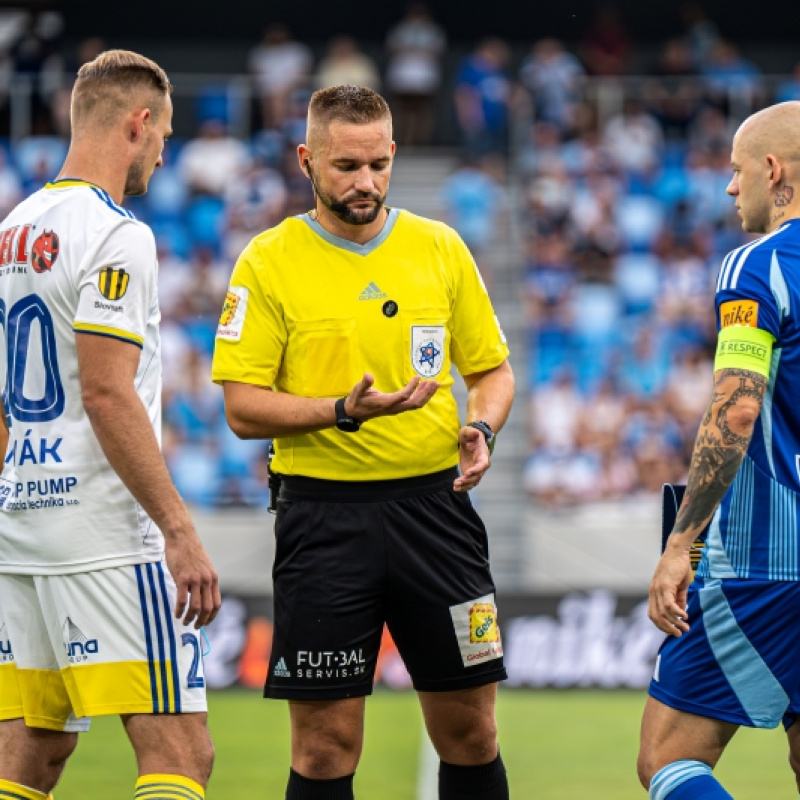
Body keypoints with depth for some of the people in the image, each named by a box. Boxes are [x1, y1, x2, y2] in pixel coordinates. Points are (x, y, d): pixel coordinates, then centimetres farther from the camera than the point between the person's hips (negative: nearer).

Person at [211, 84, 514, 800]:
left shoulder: (440, 248, 7)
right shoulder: (268, 262, -2)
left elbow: (493, 369, 15)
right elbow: (244, 409, -5)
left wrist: (481, 430, -6)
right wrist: (345, 411, -20)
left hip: (434, 500, 3)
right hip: (324, 513, -3)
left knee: (469, 729, 5)